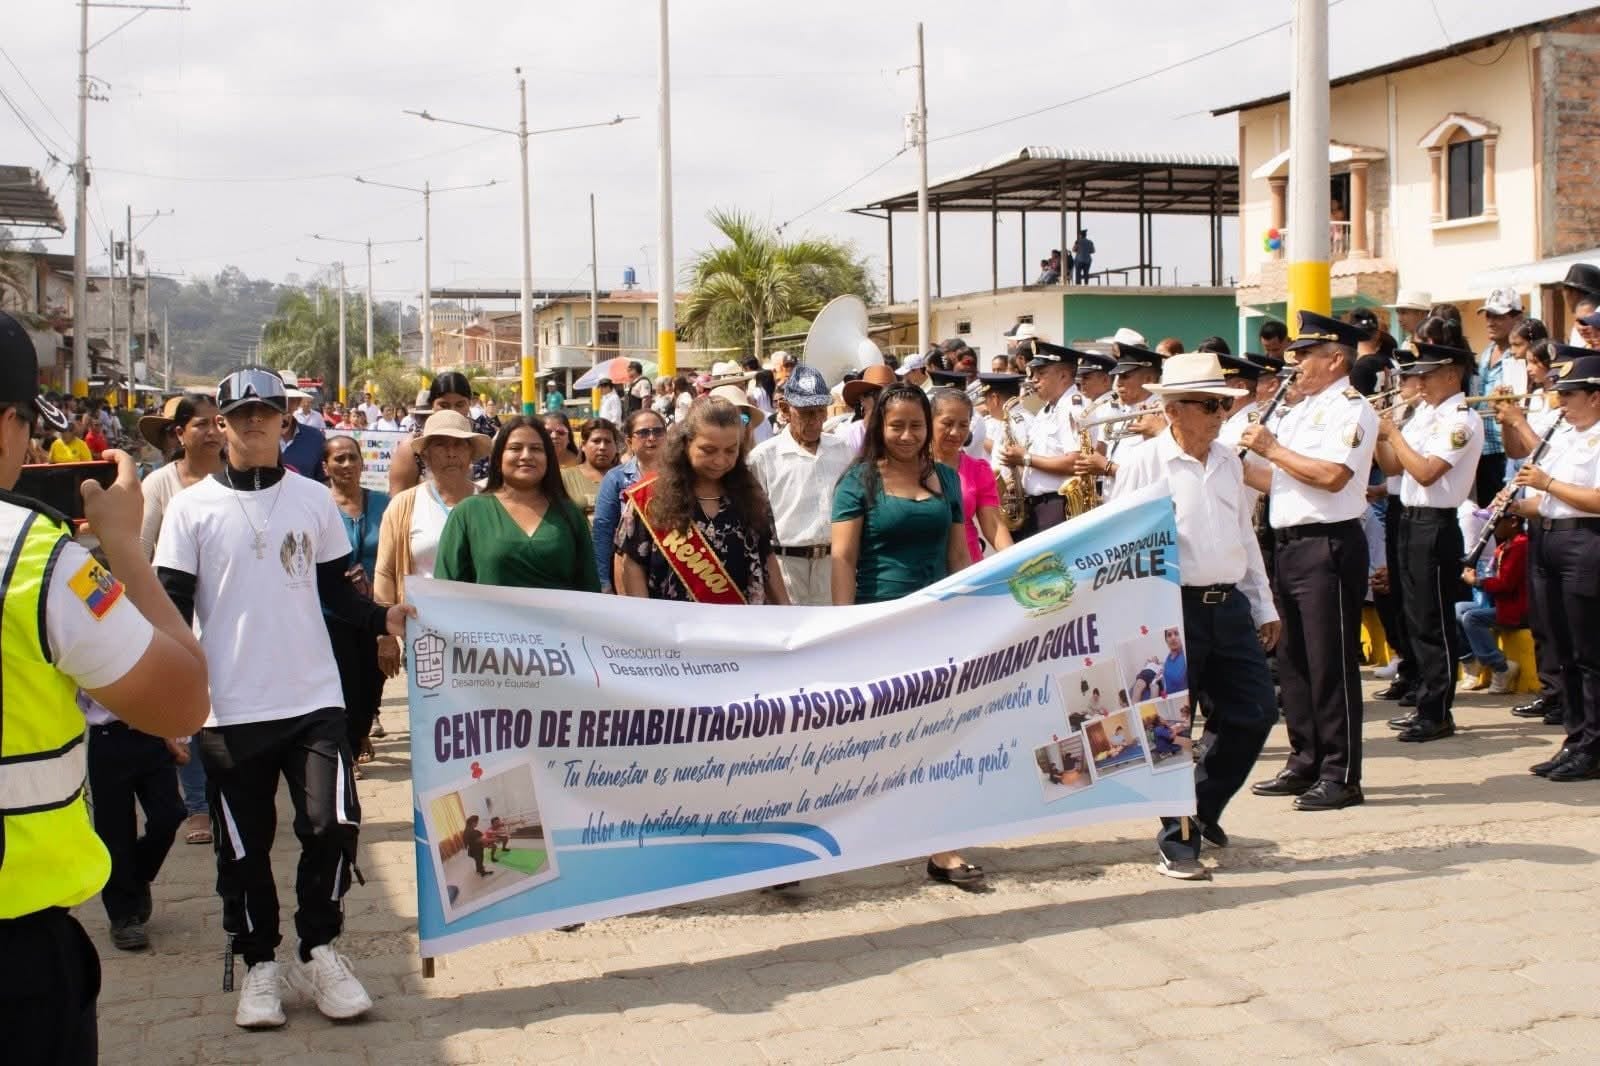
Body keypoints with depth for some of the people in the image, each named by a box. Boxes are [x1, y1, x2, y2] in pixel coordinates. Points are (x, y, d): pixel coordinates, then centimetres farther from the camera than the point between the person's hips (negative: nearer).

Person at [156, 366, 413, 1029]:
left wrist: (384, 620, -5)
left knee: (332, 824, -7)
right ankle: (258, 963, 24)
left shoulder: (314, 499, 7)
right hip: (230, 708, -1)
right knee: (244, 846, 7)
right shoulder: (192, 508, 0)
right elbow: (171, 605, -1)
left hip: (315, 698, 1)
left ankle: (317, 952, 13)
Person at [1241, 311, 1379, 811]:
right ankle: (1305, 763, 23)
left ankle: (1341, 775, 1)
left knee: (1331, 661, -5)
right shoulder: (1300, 412, 20)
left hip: (1329, 546, -9)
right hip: (1291, 544, 9)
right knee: (1294, 659, 13)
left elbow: (1331, 476, -24)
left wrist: (1271, 448, -15)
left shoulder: (1350, 408, -9)